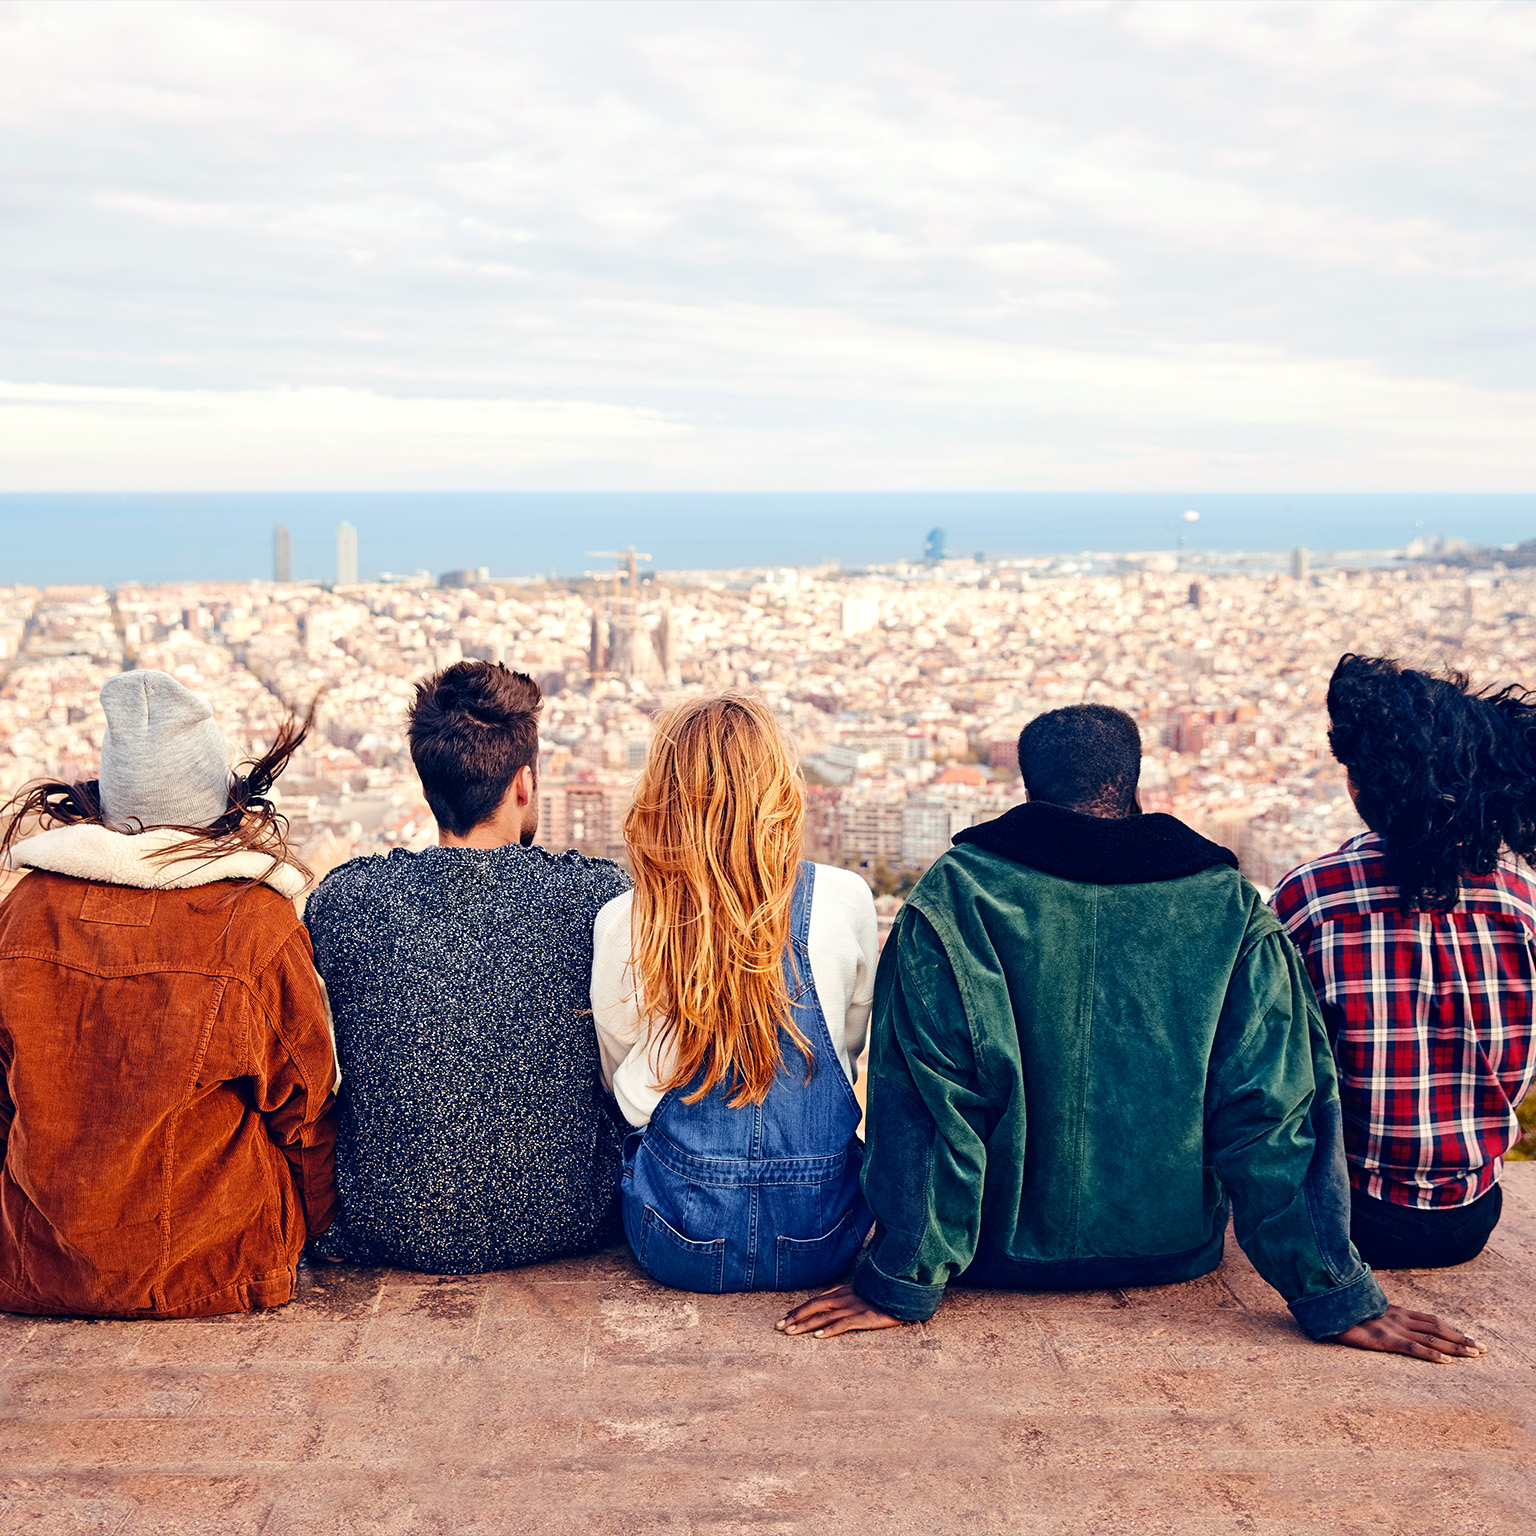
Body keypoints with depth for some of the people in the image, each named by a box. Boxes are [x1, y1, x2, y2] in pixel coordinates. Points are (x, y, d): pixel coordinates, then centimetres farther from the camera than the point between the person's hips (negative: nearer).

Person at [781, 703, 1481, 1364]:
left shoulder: (953, 897, -15)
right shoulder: (1230, 906, -10)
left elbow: (929, 1104, -19)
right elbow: (1277, 1115, -13)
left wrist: (899, 1285, -13)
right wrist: (1336, 1299, -7)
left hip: (1005, 1255, -1)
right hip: (1175, 1254, 2)